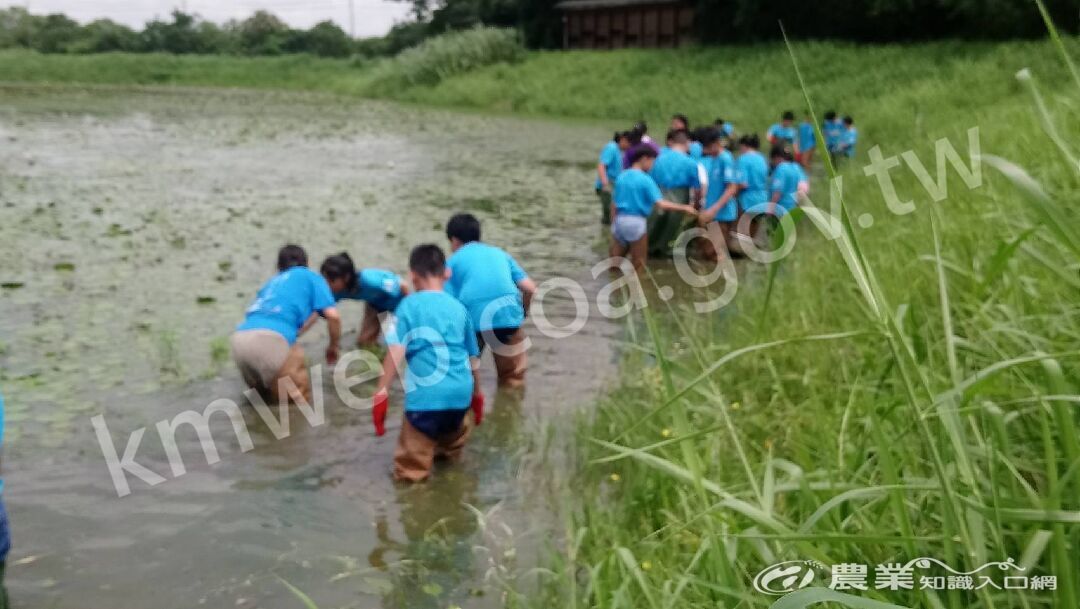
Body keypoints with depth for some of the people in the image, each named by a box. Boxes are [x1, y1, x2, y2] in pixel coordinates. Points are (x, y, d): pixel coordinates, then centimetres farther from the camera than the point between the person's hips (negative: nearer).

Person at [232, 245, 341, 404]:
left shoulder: (272, 282, 35)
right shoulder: (311, 277, 21)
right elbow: (333, 316, 8)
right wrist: (333, 346, 26)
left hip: (240, 339, 6)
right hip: (270, 338, -6)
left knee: (263, 390, 30)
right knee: (301, 398, 8)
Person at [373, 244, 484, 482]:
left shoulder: (409, 304, 0)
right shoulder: (459, 308, 10)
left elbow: (396, 351, -11)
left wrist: (381, 392, -11)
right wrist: (477, 394, 31)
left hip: (426, 394, -4)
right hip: (460, 392, 4)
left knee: (410, 469, 5)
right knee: (452, 423, 38)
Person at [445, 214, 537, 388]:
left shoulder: (454, 261, 18)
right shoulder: (500, 253, 26)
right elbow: (530, 289, 16)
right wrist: (521, 313, 32)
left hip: (472, 320, -2)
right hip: (508, 315, 2)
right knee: (513, 377, 20)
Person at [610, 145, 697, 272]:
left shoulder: (621, 177, 7)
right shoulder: (646, 179, -11)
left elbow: (614, 204, 11)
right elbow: (661, 204, -20)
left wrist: (613, 224, 19)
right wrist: (684, 208, -13)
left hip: (619, 220, 6)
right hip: (636, 222, -6)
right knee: (638, 264, 8)